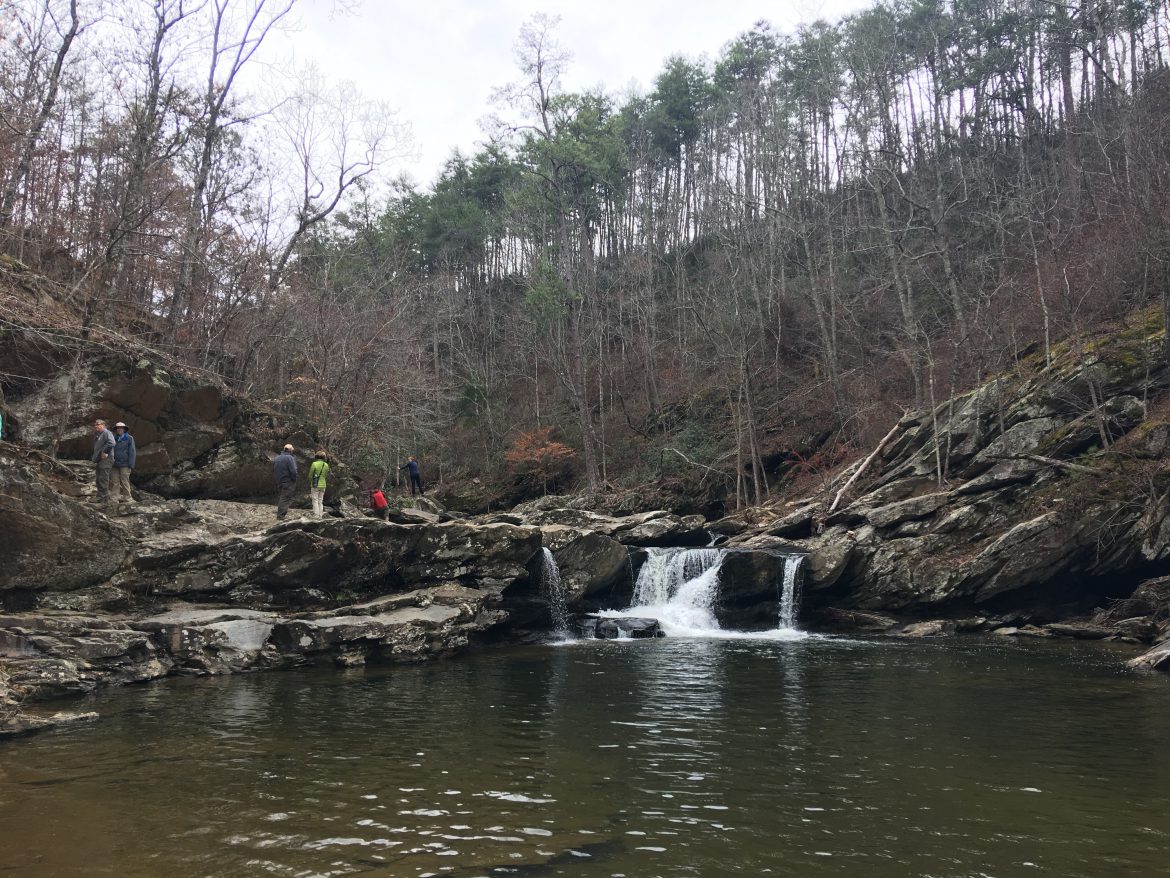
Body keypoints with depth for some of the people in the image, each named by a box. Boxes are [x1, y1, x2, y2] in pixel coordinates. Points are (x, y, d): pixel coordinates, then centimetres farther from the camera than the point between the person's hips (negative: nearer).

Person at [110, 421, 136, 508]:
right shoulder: (115, 439, 15)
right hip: (116, 465, 5)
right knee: (115, 482, 1)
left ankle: (129, 498, 1)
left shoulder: (129, 438, 1)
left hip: (124, 465, -5)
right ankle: (114, 498, 3)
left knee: (125, 482, -5)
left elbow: (132, 452, -4)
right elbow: (112, 451, 21)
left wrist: (131, 464, -10)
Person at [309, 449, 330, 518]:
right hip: (323, 485, 5)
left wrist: (310, 482, 10)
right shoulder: (326, 465, 1)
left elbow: (310, 475, -6)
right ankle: (320, 515, 13)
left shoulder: (314, 464, -13)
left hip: (315, 485, -5)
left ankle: (316, 515, -3)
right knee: (320, 501, 12)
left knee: (315, 501, 0)